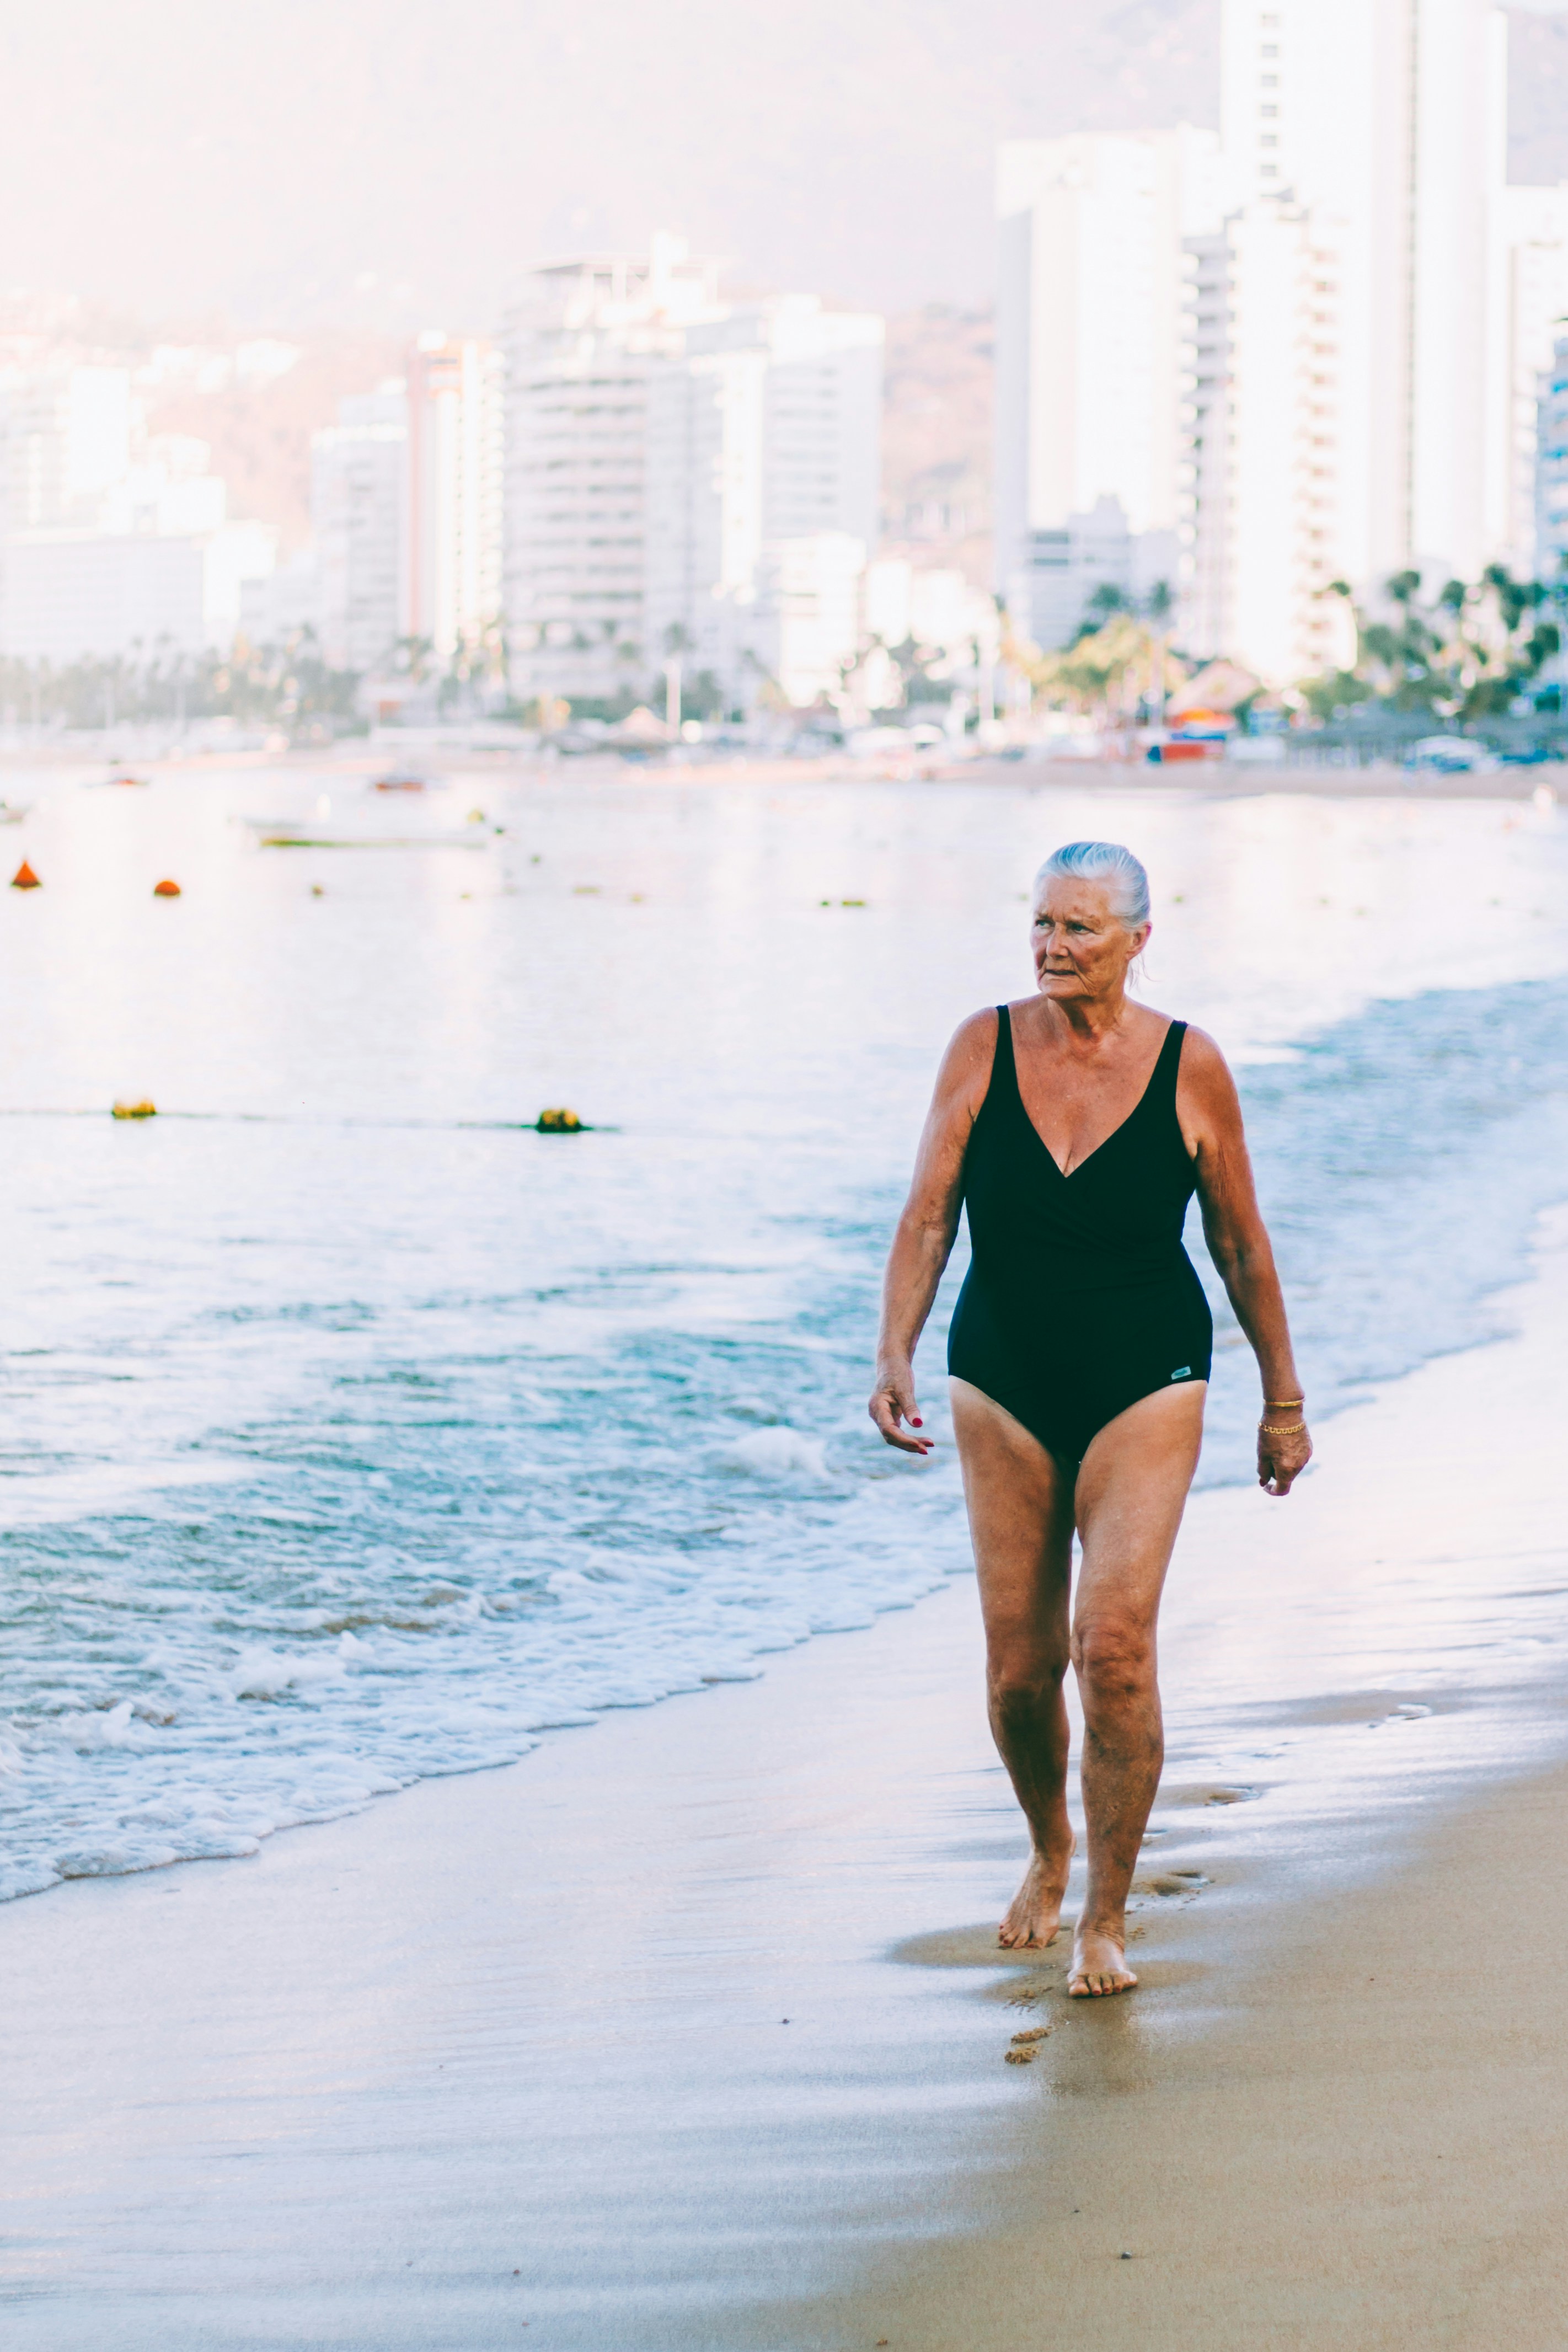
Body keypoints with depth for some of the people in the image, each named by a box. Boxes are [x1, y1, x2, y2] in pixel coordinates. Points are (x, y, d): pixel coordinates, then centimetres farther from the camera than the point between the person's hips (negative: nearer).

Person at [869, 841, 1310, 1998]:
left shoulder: (1189, 1067, -5)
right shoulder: (985, 1048, -3)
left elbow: (1243, 1247, 4)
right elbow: (927, 1218, -3)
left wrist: (1283, 1401, 9)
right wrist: (895, 1354, -16)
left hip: (1145, 1387, -2)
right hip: (1004, 1389, 2)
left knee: (1114, 1645, -16)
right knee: (1019, 1671, 4)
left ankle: (1108, 1918, -1)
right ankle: (1050, 1849, 36)